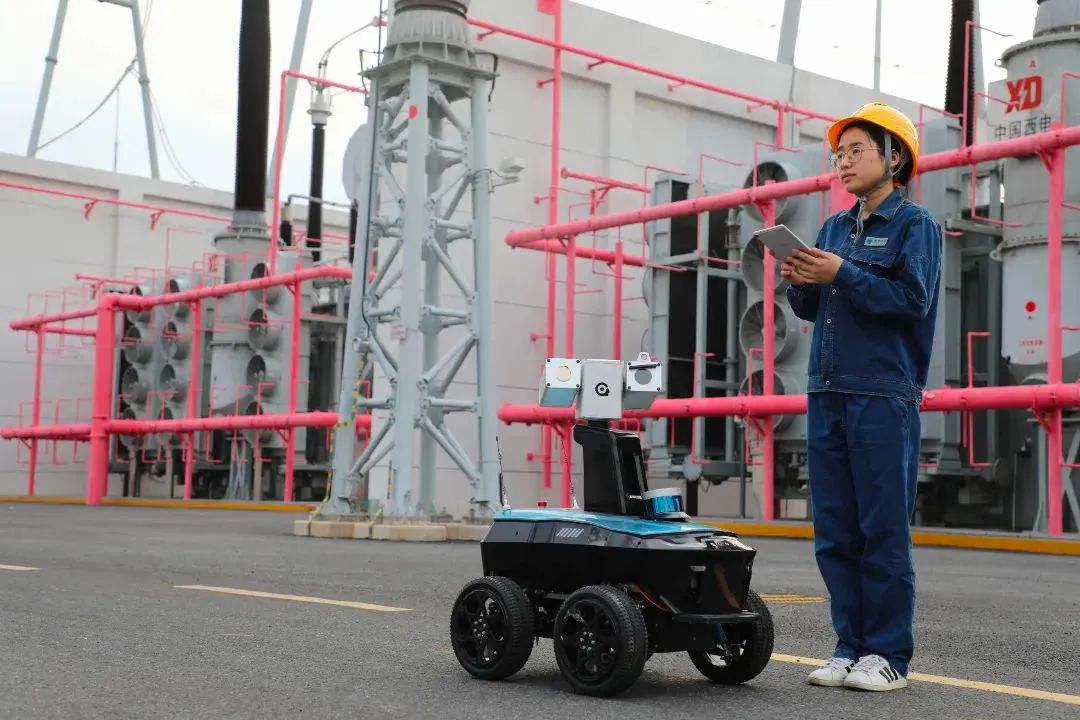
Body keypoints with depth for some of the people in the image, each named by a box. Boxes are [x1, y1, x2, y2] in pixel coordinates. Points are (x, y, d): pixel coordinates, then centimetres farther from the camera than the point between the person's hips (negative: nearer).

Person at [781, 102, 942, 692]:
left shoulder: (915, 223, 0)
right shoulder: (833, 227, 18)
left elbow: (914, 299, -12)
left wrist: (842, 275, -17)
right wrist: (800, 282, -2)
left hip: (884, 397, -6)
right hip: (826, 394, 6)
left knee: (884, 531, -3)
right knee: (835, 532, 6)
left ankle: (888, 655, 4)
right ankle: (851, 646, 14)